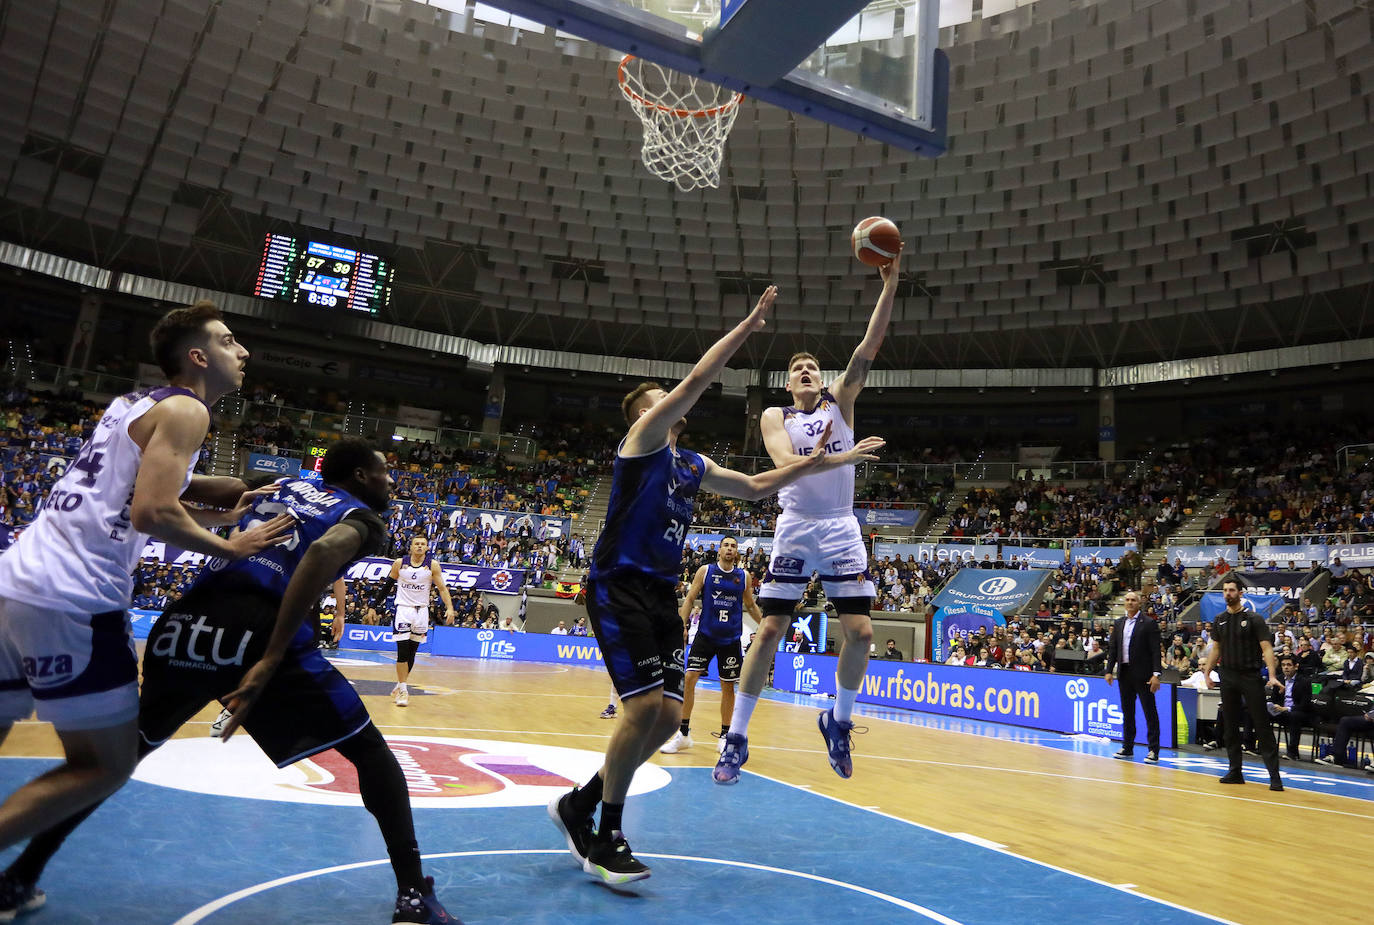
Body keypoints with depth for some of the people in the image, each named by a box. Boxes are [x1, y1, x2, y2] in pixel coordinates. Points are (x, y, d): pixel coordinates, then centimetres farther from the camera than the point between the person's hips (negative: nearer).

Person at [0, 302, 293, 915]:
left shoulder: (133, 403, 21)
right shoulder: (185, 408, -6)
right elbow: (151, 513, -18)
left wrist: (219, 512, 18)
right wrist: (229, 547, -5)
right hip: (71, 600, -9)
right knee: (108, 765, 2)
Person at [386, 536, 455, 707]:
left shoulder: (433, 565, -3)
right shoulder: (399, 563, -3)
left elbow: (442, 588, -2)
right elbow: (387, 585, 8)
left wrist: (450, 608, -15)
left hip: (421, 611, 2)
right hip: (403, 609, -2)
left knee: (412, 652, 9)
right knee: (402, 651, -10)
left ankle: (401, 685, 24)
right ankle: (402, 689, -4)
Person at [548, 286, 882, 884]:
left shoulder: (694, 466, 20)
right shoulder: (643, 436, -3)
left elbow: (756, 486, 26)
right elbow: (698, 379, -10)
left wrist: (825, 463, 21)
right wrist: (748, 324, -4)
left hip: (661, 594, 8)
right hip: (620, 587, -8)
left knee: (668, 715, 4)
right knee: (645, 707, -16)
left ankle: (579, 806, 21)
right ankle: (605, 837, 3)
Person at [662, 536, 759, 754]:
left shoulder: (743, 576, 5)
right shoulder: (705, 571, 0)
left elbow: (751, 606, 16)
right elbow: (689, 599, 2)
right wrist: (682, 625, -9)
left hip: (731, 639, 1)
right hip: (705, 635, -1)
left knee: (728, 686, 6)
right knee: (689, 678, -9)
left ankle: (725, 735, 21)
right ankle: (683, 734, 1)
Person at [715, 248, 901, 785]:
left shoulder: (840, 401, 8)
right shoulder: (775, 416, 5)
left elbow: (869, 348, -5)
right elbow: (784, 460, -15)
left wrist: (890, 285, -14)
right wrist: (815, 460, -36)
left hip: (841, 530, 2)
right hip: (795, 529, -1)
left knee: (860, 632, -5)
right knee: (770, 630, -3)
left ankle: (838, 720, 20)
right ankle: (736, 739, 7)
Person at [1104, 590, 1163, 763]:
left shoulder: (1149, 623, -5)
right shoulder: (1119, 623, 11)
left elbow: (1155, 651, -9)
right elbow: (1113, 648, 12)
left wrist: (1156, 674, -15)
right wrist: (1109, 670, 6)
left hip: (1142, 674, -6)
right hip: (1125, 673, 6)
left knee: (1150, 712, -1)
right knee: (1127, 711, 12)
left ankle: (1153, 750, 4)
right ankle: (1127, 747, 21)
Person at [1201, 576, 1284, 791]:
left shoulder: (1254, 619, -5)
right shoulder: (1219, 620, 9)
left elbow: (1266, 648, -10)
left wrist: (1272, 676, -21)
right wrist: (1207, 673, 11)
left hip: (1250, 676, -5)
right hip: (1228, 677, 5)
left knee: (1262, 725, -5)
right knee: (1231, 726, 8)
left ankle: (1274, 775, 0)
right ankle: (1235, 771, 15)